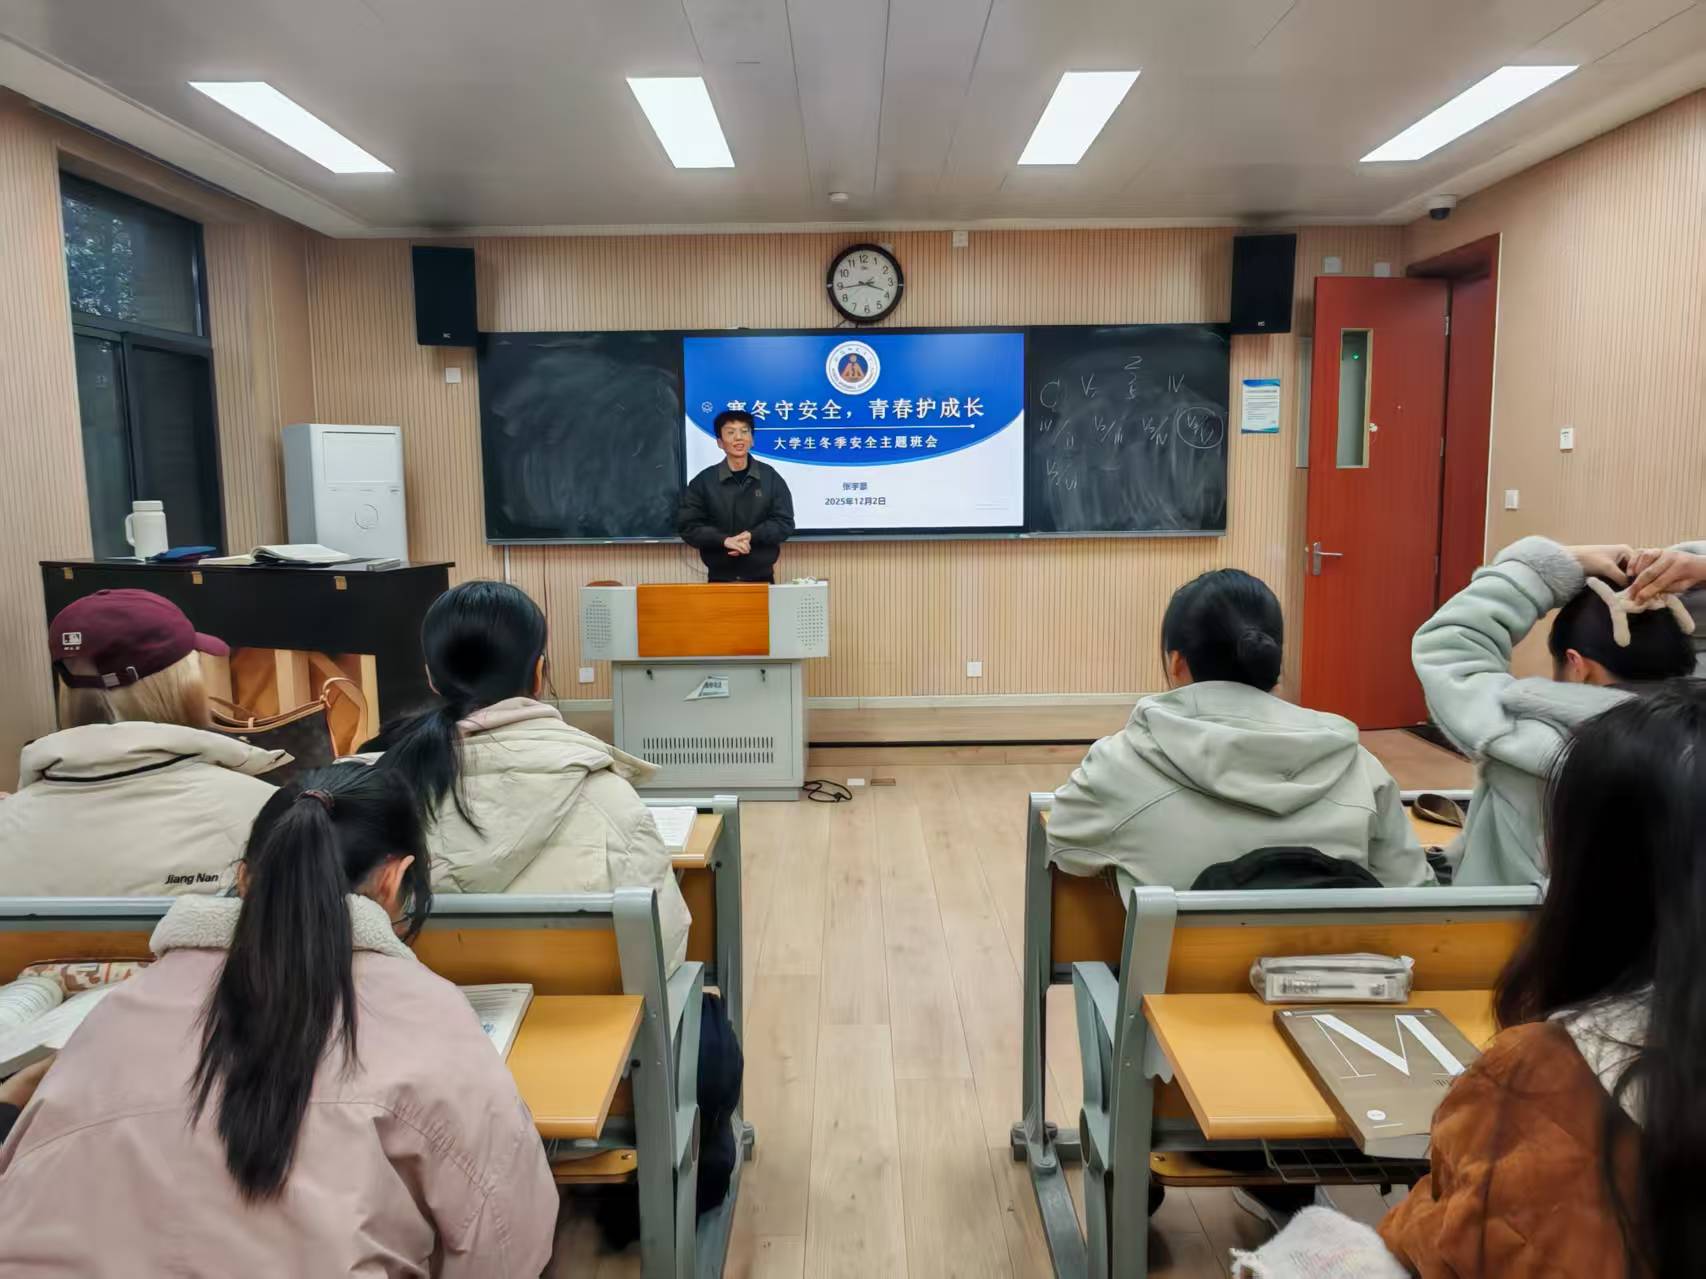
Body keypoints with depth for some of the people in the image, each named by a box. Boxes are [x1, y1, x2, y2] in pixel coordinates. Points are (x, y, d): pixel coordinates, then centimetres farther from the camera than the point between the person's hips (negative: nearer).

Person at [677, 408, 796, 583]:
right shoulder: (703, 482, 1)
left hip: (761, 577, 1)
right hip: (719, 578, 0)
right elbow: (688, 526, -2)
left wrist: (751, 536, -16)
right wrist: (724, 540, -18)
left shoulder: (771, 478, 3)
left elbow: (784, 523, 0)